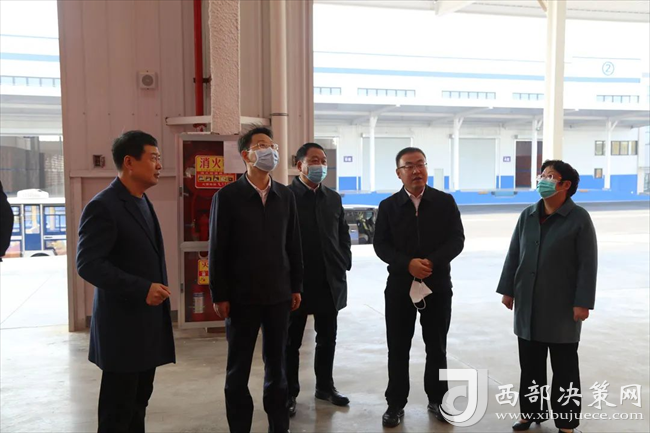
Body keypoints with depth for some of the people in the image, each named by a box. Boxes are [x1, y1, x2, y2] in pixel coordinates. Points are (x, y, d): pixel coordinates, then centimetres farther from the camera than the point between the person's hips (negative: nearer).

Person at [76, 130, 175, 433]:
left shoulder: (142, 202, 12)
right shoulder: (102, 206, -15)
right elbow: (88, 264, -20)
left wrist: (155, 290, 14)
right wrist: (142, 289, -23)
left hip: (147, 319, 8)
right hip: (122, 323, -8)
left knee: (138, 401, 16)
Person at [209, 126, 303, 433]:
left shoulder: (285, 196, 5)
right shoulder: (227, 196, -6)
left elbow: (294, 245, 8)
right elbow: (218, 250, -7)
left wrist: (296, 287, 6)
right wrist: (219, 295, -8)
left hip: (279, 294, 3)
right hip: (242, 296, -3)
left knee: (277, 364, 13)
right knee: (238, 368, 10)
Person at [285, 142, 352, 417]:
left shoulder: (333, 198, 10)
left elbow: (343, 235, 15)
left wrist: (344, 265, 5)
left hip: (330, 281, 5)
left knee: (327, 339, 15)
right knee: (291, 341, 8)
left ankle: (325, 386, 30)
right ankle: (289, 393, 21)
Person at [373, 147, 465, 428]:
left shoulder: (446, 202, 1)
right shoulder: (388, 206, 1)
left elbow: (457, 240, -3)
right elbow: (381, 245, -3)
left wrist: (432, 261, -18)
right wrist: (408, 264, -18)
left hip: (438, 285, 0)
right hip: (400, 286, 0)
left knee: (437, 347, 11)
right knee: (398, 349, 6)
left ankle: (437, 400, 27)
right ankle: (396, 404, 19)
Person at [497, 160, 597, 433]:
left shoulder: (579, 218, -8)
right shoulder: (527, 216, 6)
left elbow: (588, 263, -10)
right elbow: (513, 255, 9)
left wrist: (582, 302, -14)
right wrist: (507, 290, 7)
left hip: (562, 307, -4)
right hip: (528, 305, 5)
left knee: (564, 367, 7)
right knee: (530, 364, 13)